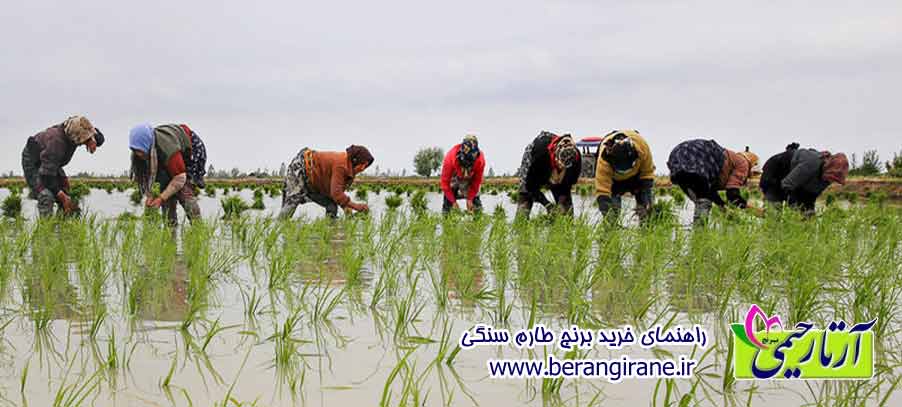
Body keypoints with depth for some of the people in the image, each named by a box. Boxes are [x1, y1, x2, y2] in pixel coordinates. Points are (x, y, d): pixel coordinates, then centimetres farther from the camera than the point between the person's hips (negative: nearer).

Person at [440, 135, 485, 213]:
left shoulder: (480, 159, -31)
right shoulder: (450, 158, -37)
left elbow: (477, 181, -13)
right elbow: (445, 181, -25)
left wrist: (470, 199, -13)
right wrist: (453, 201, -21)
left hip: (470, 180, 2)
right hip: (454, 178, -1)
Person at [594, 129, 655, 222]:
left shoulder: (641, 145, -37)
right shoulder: (604, 159, -43)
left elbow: (647, 173, -21)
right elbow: (602, 190, -39)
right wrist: (607, 214, -45)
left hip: (636, 174, 2)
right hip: (614, 179, -2)